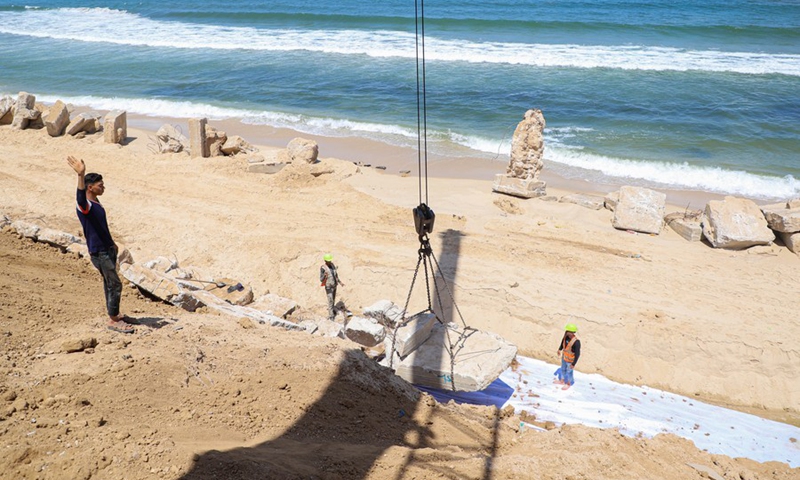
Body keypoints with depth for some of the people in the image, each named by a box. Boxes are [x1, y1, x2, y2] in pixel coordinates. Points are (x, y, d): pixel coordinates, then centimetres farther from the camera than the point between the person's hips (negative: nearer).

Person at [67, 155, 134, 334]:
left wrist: (112, 243, 29)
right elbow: (80, 197, -45)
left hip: (108, 249, 9)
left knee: (109, 283, 17)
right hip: (99, 252, -9)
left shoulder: (96, 202, 10)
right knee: (115, 284, -6)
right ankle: (113, 320, 3)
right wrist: (81, 175, -60)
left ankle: (114, 314, 28)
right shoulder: (84, 205, -20)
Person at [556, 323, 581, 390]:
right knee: (563, 369, 27)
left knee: (569, 372, 18)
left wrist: (573, 364, -21)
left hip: (570, 360, -6)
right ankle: (562, 380, 53)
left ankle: (569, 383, 44)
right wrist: (560, 349, 19)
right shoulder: (566, 335, -19)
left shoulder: (576, 342, -39)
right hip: (564, 356, 6)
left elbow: (577, 354, -28)